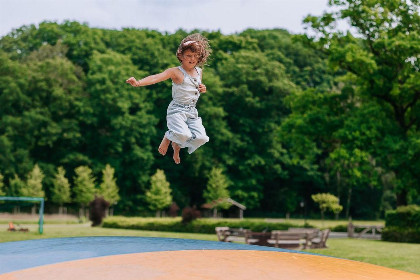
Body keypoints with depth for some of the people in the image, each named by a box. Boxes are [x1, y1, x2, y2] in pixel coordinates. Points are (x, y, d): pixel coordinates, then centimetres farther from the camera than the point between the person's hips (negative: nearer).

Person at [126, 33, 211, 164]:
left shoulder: (199, 71, 9)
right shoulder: (176, 72, -12)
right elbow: (157, 77, -25)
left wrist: (202, 89, 3)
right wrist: (138, 83, -40)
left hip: (192, 111, 6)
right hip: (176, 110, -6)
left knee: (201, 137, -6)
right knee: (183, 134, -28)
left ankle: (177, 146, 24)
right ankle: (167, 138, 9)